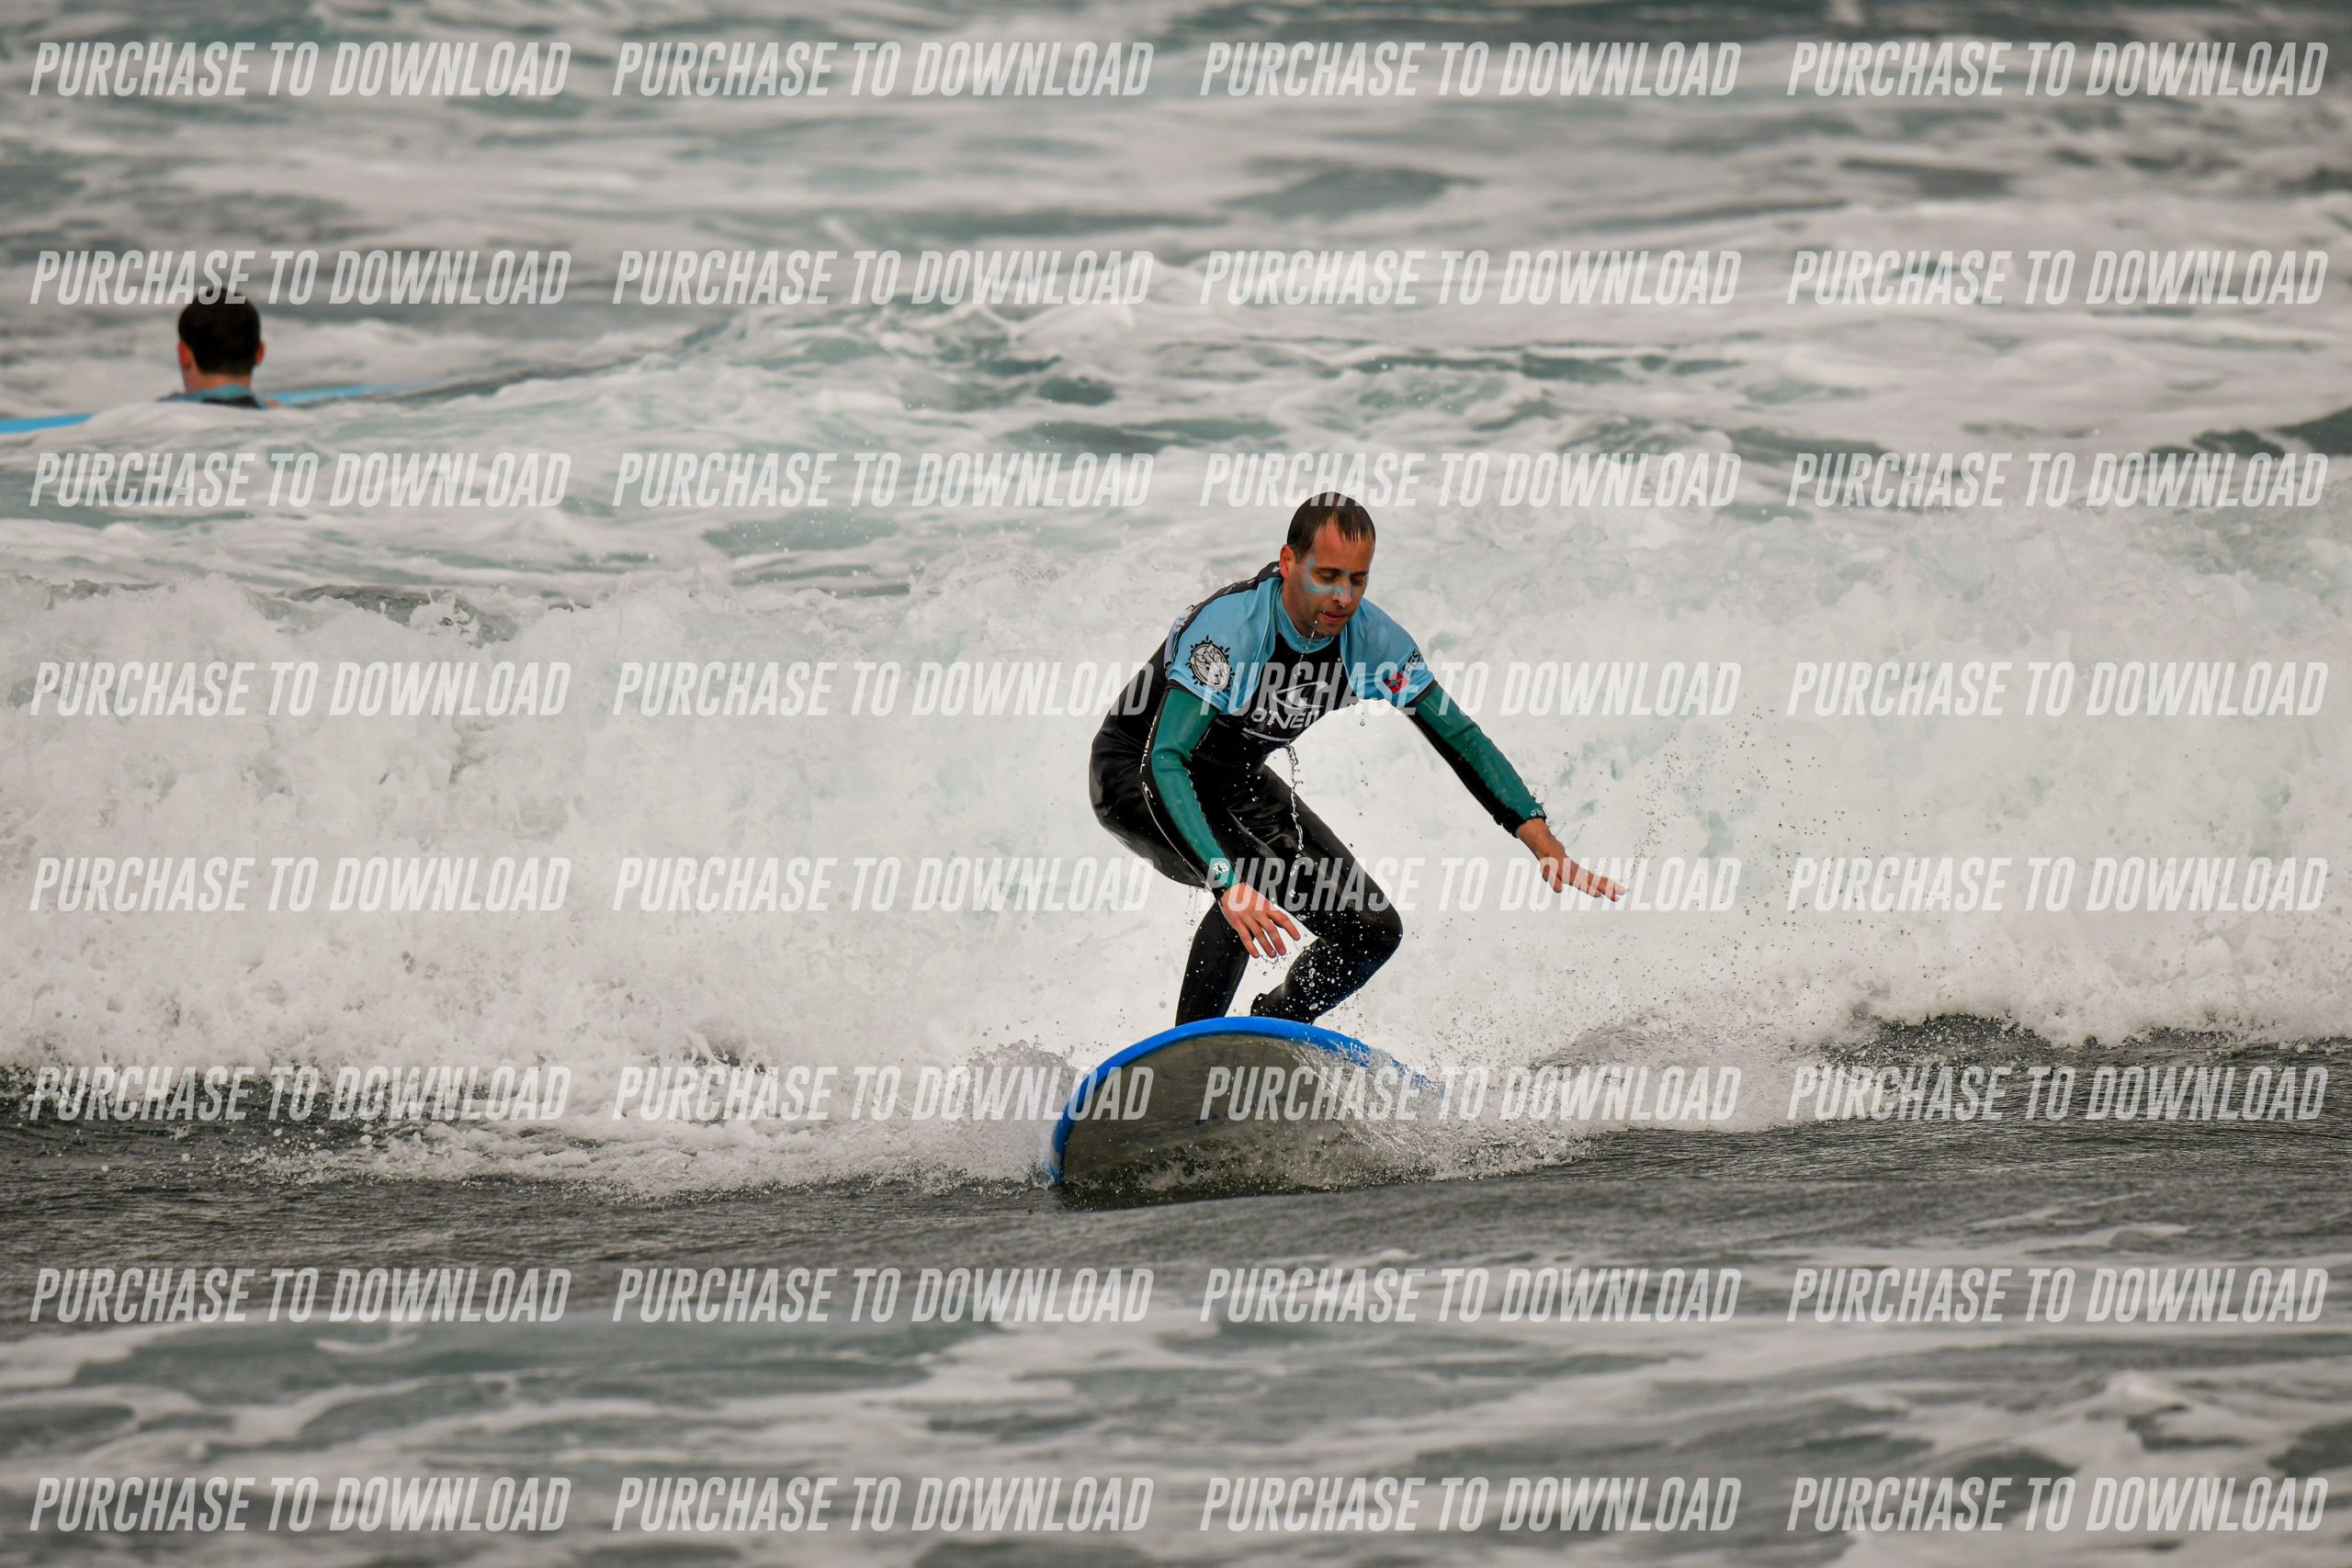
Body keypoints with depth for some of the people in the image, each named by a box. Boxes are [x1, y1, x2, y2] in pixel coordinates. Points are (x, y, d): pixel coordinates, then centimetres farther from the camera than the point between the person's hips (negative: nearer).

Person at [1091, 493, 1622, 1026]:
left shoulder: (1373, 640, -17)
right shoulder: (1229, 630, -36)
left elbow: (1459, 739, -7)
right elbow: (1163, 763, -44)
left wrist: (1549, 850, -16)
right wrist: (1228, 883, -57)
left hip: (1233, 779, 7)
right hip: (1136, 776, -7)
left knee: (1374, 931, -3)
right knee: (1255, 875, -34)